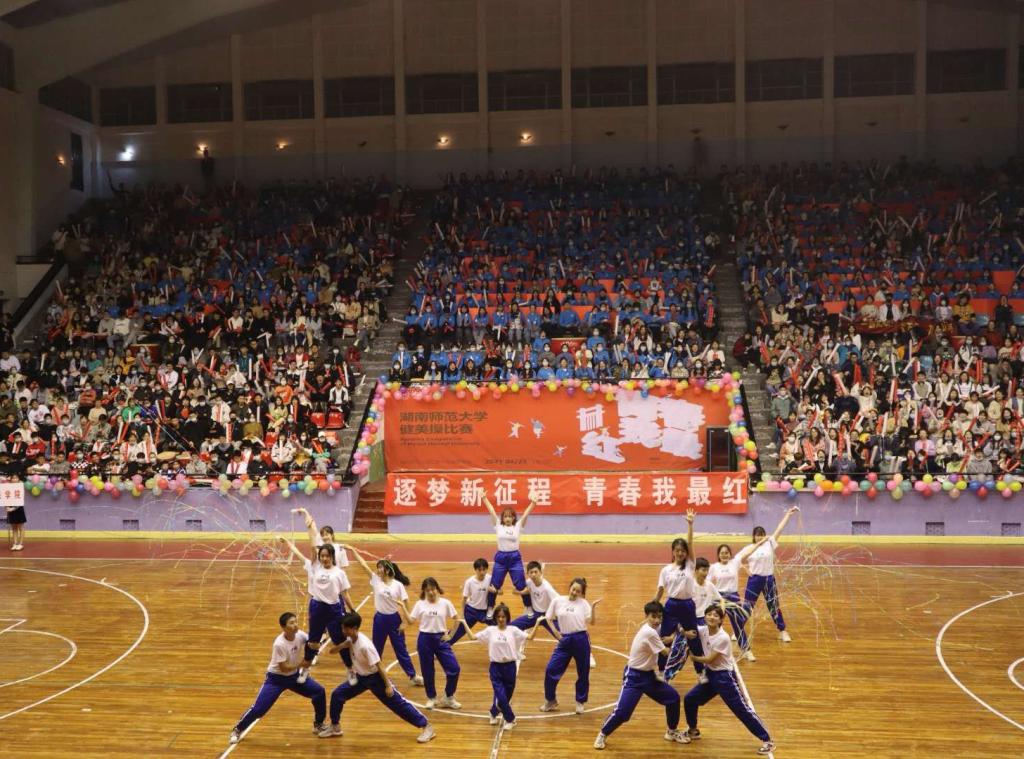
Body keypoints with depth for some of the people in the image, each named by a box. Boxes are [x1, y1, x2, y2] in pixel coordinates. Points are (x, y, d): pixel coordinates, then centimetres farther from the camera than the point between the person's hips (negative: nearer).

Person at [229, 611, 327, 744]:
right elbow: (284, 668, -25)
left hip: (294, 675, 6)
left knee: (319, 692, -2)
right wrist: (301, 664, -25)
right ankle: (237, 730, 15)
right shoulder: (279, 644, -31)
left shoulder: (300, 635, -16)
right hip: (276, 678, -6)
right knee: (258, 708, -11)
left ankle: (318, 724, 19)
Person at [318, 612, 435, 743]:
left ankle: (426, 727, 0)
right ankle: (335, 727, 20)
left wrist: (388, 686, -23)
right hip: (361, 677, 8)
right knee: (337, 694, 2)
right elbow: (332, 650, 5)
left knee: (397, 702, -6)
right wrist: (342, 645, -17)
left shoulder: (365, 645, -30)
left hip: (375, 678, -8)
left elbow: (378, 666, -25)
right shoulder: (350, 640, -7)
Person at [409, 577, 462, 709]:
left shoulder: (445, 603, -3)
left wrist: (449, 633, -1)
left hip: (441, 639, 0)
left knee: (454, 668, -6)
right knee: (427, 671, 7)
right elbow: (411, 621, -1)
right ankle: (431, 698, 28)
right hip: (425, 639, 0)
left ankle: (449, 698, 14)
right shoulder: (420, 604, -1)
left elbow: (456, 619, 5)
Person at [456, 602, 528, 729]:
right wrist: (464, 623, -6)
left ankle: (494, 712, 39)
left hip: (510, 666, 1)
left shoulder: (513, 630, -2)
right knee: (501, 696, -8)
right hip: (496, 667, -1)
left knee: (507, 696, 11)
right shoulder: (490, 630, -1)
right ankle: (510, 719, 14)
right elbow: (473, 637, 0)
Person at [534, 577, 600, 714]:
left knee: (583, 672, 7)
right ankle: (550, 700, 13)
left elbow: (592, 621, -8)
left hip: (581, 639, -1)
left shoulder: (583, 603, 1)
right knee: (551, 669, -5)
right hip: (564, 640, 1)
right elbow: (548, 618, 10)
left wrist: (593, 607, -20)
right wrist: (555, 632, -1)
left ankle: (580, 702, 26)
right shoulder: (558, 600, 2)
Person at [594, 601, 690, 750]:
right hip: (634, 676, -9)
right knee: (622, 710, -15)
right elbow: (666, 653, -17)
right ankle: (602, 735, 9)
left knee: (673, 697, 10)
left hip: (648, 675, 9)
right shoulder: (649, 632, -25)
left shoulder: (654, 629, 2)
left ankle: (672, 732, 29)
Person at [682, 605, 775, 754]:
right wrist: (686, 632, -17)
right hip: (710, 675, 8)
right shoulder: (704, 631, -5)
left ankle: (767, 741, 1)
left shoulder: (722, 638, -24)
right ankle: (693, 730, 34)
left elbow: (709, 659, -21)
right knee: (689, 699, 11)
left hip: (725, 677, -8)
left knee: (742, 709, -6)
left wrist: (693, 657, -6)